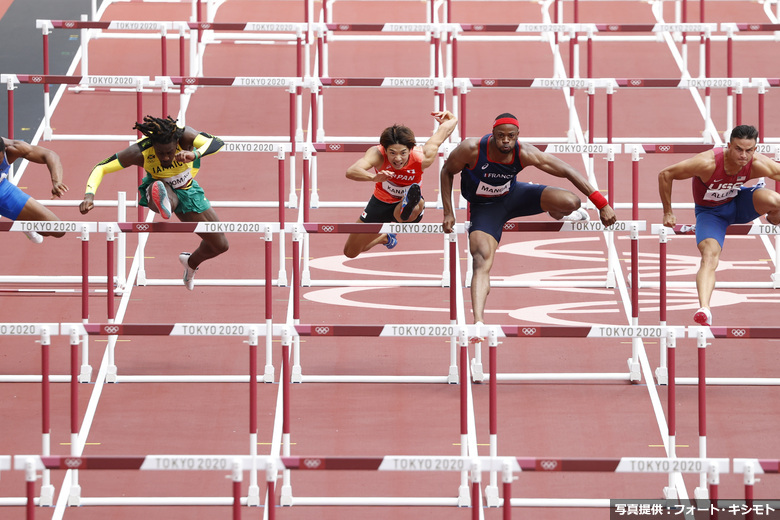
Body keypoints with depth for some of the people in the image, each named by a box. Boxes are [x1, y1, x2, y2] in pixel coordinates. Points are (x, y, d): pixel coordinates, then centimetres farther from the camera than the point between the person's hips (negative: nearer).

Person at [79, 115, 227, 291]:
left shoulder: (185, 136, -33)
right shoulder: (140, 152, -33)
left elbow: (217, 143, -48)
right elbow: (100, 168, -29)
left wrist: (195, 154, -68)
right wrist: (89, 194, -48)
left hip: (187, 191, 3)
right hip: (160, 187, -3)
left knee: (220, 245, 13)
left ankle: (191, 262, 43)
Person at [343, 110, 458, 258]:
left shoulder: (422, 158, -32)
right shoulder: (377, 154, -34)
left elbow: (445, 129, -17)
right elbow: (351, 172, -53)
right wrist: (374, 177, -70)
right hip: (381, 202, 2)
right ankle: (385, 238, 44)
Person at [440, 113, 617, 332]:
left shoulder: (525, 154, -26)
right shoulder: (471, 149, -29)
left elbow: (568, 172, -22)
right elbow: (447, 172, -9)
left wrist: (602, 204, -25)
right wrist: (448, 213, -13)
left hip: (513, 195, 2)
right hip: (484, 207, -2)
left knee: (570, 202, -17)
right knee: (482, 262, -25)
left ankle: (556, 214, 25)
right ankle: (478, 323, -34)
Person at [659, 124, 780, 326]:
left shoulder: (758, 165, -27)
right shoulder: (707, 163, -35)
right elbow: (665, 175, -26)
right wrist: (668, 213, -18)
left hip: (738, 203, 2)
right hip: (710, 212, -2)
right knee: (709, 254, -30)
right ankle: (704, 308, -44)